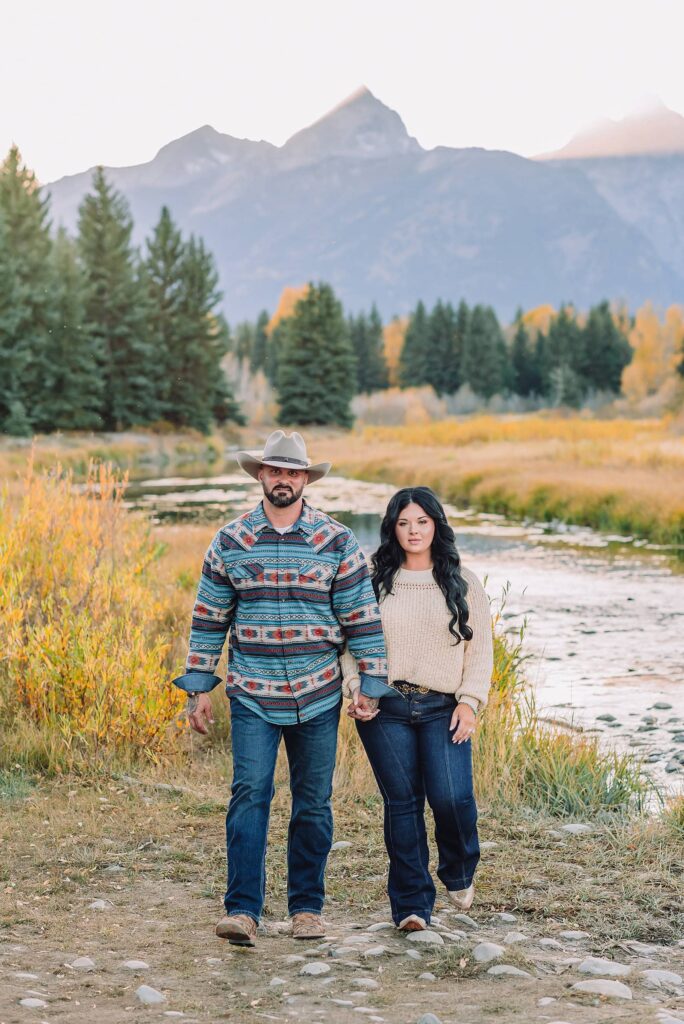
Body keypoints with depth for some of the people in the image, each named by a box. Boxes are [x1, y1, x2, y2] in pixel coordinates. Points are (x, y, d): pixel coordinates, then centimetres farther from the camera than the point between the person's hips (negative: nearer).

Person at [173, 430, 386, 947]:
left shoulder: (337, 541, 0)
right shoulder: (230, 541, 2)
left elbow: (363, 615, 2)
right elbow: (209, 617, 7)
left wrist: (372, 684, -1)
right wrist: (199, 687, 5)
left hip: (318, 696, 1)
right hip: (252, 696, 0)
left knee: (314, 803, 7)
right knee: (250, 793, -11)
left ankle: (307, 906, 20)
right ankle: (243, 910, -11)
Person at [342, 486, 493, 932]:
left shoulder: (464, 584, 9)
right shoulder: (375, 582, 7)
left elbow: (480, 648, 8)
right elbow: (353, 642, 9)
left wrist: (469, 701, -3)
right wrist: (359, 690, -5)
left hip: (443, 710, 0)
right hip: (385, 709, 0)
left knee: (452, 797, -14)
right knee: (402, 802, 0)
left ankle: (460, 873, 17)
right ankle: (412, 903, 9)